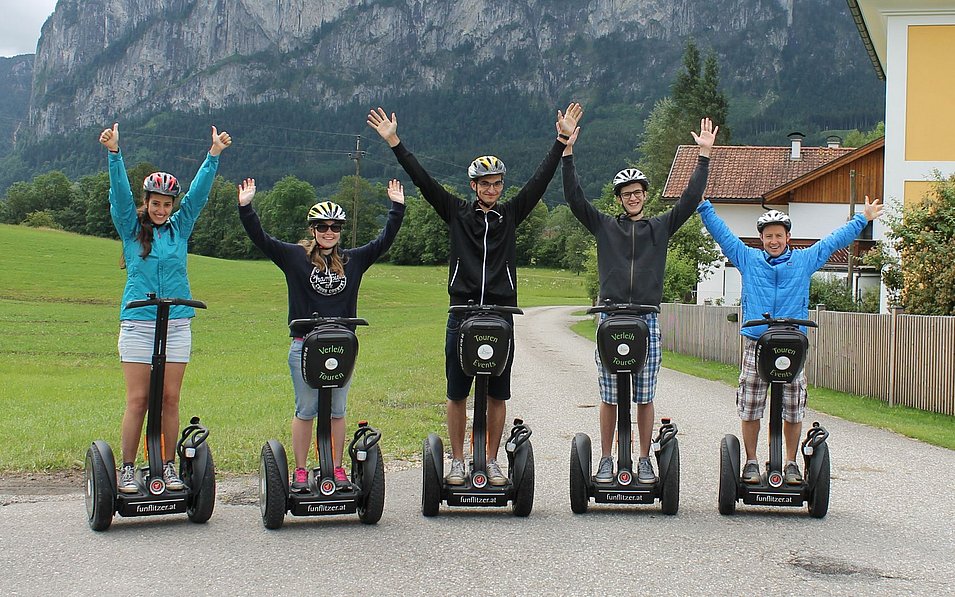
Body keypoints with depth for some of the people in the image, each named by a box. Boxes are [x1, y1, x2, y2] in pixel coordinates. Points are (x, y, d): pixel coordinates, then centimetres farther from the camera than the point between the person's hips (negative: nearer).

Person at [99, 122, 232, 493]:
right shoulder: (131, 229, 6)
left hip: (177, 323, 2)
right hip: (137, 323, -2)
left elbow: (198, 193, 5)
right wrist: (114, 154, -18)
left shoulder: (180, 228, 11)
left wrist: (214, 155, -3)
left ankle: (168, 467, 9)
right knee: (137, 399, -3)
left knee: (170, 399, 3)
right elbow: (120, 193, -5)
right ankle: (127, 469, 3)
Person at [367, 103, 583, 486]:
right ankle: (457, 462, 14)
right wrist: (394, 143, -3)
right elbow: (422, 180, 2)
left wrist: (562, 140, -3)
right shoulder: (457, 213, 6)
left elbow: (541, 180, 4)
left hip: (501, 316, 1)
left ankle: (492, 462, 15)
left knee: (497, 395, 5)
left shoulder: (511, 214, 9)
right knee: (457, 394, 4)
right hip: (462, 315, -1)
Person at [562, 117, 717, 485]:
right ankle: (606, 460, 10)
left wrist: (704, 156, -1)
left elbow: (690, 199, 5)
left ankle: (644, 461, 11)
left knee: (644, 397, 3)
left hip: (648, 320, 0)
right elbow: (574, 197, 2)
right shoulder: (604, 227, 10)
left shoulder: (661, 227, 12)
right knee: (609, 396, 2)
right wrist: (567, 152, -6)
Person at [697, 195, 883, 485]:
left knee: (794, 411, 1)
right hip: (755, 344, 0)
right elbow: (721, 232, 15)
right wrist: (703, 206, 14)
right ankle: (751, 462, 11)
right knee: (750, 408, -1)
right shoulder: (748, 259, 12)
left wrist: (862, 219, 26)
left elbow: (836, 240, 21)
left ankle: (791, 464, 12)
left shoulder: (805, 260, 13)